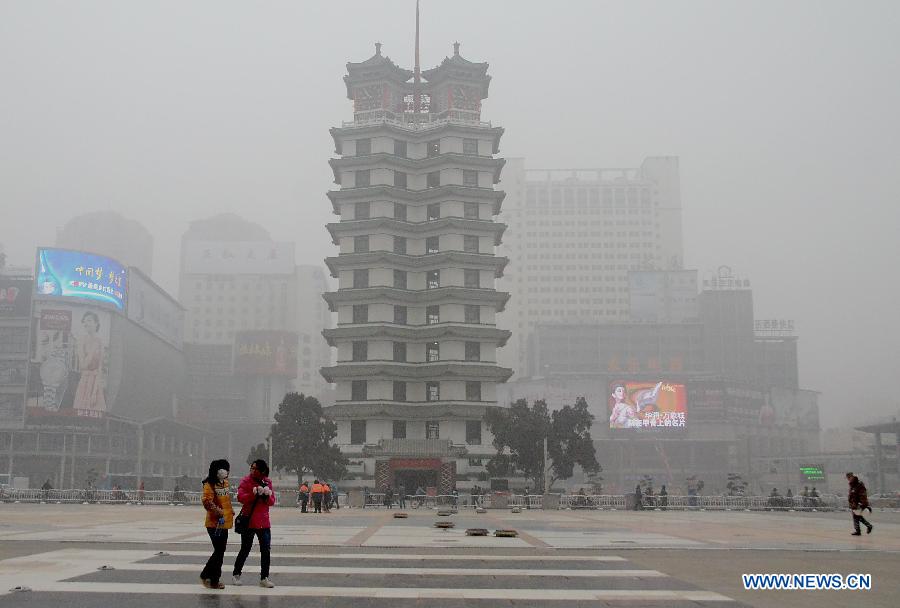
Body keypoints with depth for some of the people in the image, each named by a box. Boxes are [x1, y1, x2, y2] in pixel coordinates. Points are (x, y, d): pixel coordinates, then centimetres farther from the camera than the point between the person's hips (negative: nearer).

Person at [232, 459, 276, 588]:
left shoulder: (268, 482, 7)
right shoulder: (245, 481, -4)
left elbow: (272, 502, 6)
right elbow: (241, 498, -17)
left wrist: (267, 495, -15)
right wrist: (255, 493, -28)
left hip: (264, 522, 4)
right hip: (248, 521, -4)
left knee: (266, 550, 3)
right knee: (245, 549, 6)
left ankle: (264, 578, 12)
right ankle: (236, 574, 25)